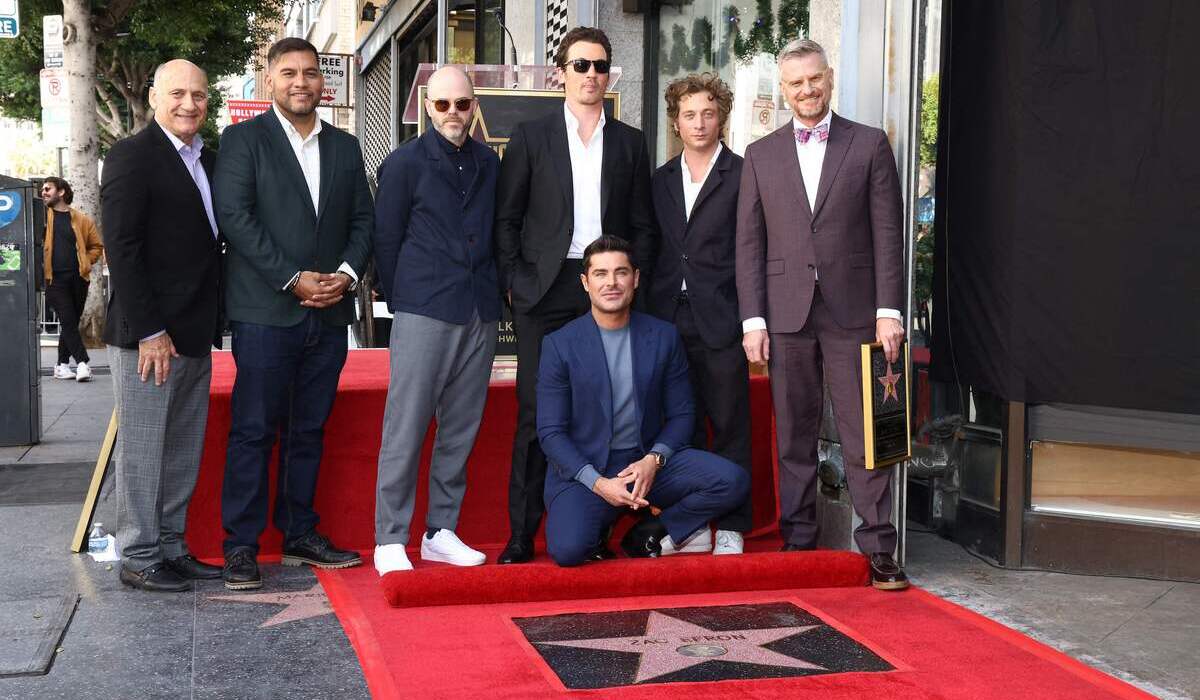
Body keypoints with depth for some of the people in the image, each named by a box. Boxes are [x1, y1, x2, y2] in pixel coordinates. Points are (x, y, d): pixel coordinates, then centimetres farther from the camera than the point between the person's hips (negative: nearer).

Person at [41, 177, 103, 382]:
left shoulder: (82, 220, 9)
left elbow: (96, 246, 16)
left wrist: (86, 262, 2)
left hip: (78, 278, 2)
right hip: (55, 278, -2)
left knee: (70, 323, 7)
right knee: (68, 321, -10)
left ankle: (62, 365, 16)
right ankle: (82, 362, -13)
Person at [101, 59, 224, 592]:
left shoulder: (210, 161, 14)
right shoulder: (131, 156, -8)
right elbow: (122, 247, -14)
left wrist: (212, 323, 10)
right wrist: (149, 331, -18)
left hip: (195, 335, 7)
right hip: (148, 334, -7)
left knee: (184, 452, 12)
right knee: (143, 449, 2)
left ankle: (170, 548, 23)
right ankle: (138, 558, 12)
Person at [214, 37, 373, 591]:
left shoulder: (344, 146, 15)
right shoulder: (244, 139, 0)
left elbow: (363, 218, 13)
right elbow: (235, 217, -9)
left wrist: (347, 272, -6)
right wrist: (293, 279, -15)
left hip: (329, 311, 5)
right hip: (265, 311, -5)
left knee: (308, 431, 11)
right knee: (254, 431, -2)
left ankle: (299, 534, 21)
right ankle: (241, 546, 4)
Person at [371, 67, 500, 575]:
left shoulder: (489, 164, 13)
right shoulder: (405, 163, 1)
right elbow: (386, 239, 3)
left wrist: (493, 294, 10)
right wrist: (402, 303, 4)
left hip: (480, 313, 5)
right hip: (424, 313, -5)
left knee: (461, 428, 8)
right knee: (406, 427, -5)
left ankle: (441, 531, 17)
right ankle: (390, 539, 2)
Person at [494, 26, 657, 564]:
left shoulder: (630, 143, 12)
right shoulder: (531, 137, 7)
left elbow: (642, 225, 13)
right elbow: (506, 218, 5)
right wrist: (514, 283, -3)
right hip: (546, 292, -2)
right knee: (536, 415, -2)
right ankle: (521, 536, 3)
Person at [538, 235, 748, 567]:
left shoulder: (664, 336, 3)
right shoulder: (559, 345, -4)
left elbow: (681, 414, 6)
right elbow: (550, 432, -5)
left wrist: (654, 459, -14)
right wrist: (598, 483, -18)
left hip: (647, 462, 3)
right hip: (583, 469, -3)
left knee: (733, 481, -20)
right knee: (568, 550, -31)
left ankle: (648, 535, 1)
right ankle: (594, 534, 7)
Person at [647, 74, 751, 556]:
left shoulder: (742, 176, 1)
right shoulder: (662, 180, 15)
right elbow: (655, 249, 14)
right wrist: (651, 312, 6)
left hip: (721, 321, -4)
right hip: (670, 319, 4)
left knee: (730, 427, 2)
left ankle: (731, 528, 10)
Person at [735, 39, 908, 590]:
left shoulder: (870, 145, 6)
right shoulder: (761, 154, 10)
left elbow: (887, 234, 2)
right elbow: (749, 244, 7)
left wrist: (888, 311, -6)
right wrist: (753, 320, -1)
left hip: (852, 311, -2)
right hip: (786, 312, 2)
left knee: (865, 434, -1)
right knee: (794, 436, 7)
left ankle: (878, 548, 4)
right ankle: (798, 541, 15)